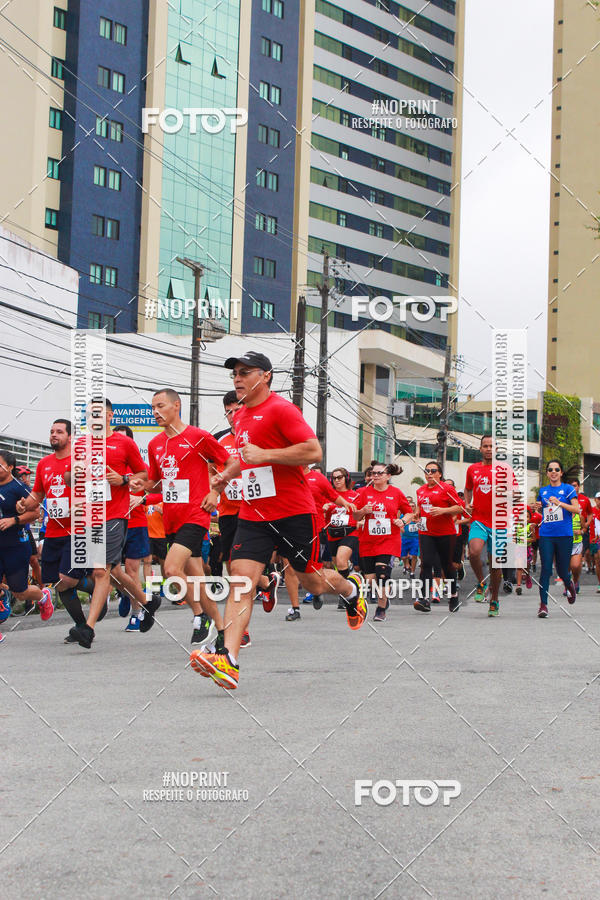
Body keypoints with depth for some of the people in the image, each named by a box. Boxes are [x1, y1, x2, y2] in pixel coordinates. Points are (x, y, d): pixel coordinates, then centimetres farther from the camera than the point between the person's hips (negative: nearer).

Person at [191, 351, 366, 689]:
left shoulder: (281, 409, -11)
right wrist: (229, 472, 13)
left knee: (313, 583, 8)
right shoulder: (241, 416, 15)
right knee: (241, 580, -11)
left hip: (294, 512, -6)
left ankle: (351, 588, 44)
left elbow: (314, 451, -19)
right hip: (253, 514, 6)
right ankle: (228, 661, -21)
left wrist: (265, 454, -23)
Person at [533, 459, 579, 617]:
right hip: (546, 535, 2)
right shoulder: (543, 491, 12)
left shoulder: (568, 489, 2)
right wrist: (538, 507, 3)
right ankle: (543, 604, -7)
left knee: (562, 571, 5)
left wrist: (559, 503, -19)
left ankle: (569, 585, 40)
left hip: (564, 535, -2)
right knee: (546, 569, -8)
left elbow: (577, 509, -8)